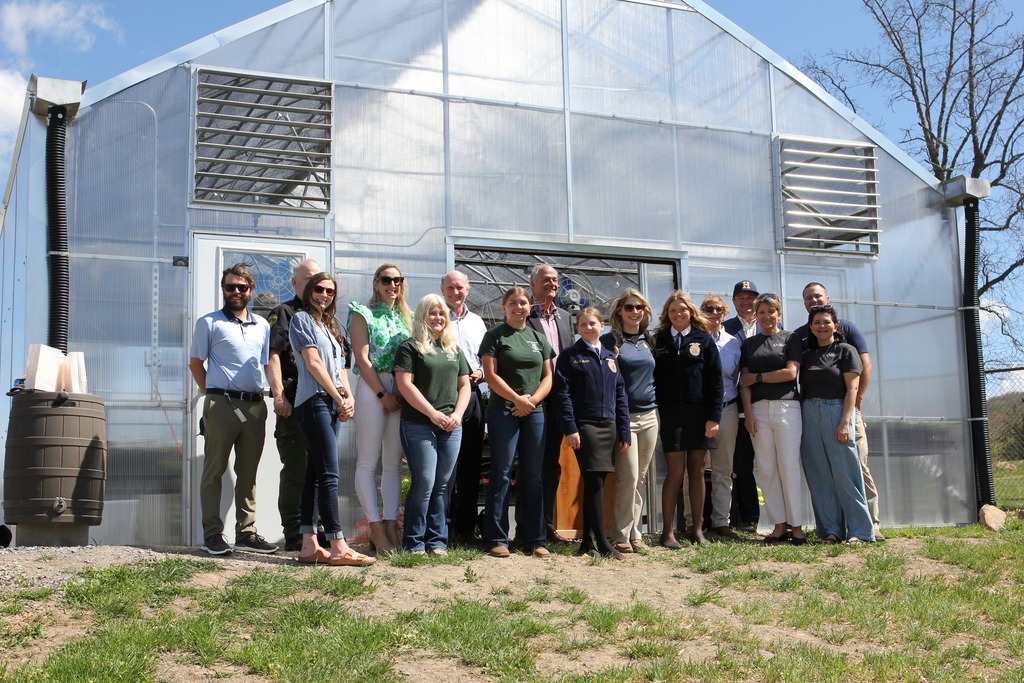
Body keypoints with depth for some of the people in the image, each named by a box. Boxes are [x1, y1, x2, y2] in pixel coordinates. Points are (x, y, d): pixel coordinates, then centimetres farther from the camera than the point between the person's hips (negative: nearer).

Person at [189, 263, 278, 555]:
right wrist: (212, 393, 1)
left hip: (255, 405, 5)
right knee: (214, 471, -2)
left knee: (248, 473, 9)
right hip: (222, 405, -4)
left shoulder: (262, 325, 16)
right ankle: (213, 534, 3)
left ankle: (246, 532, 15)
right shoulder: (210, 323, 4)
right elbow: (195, 363, 6)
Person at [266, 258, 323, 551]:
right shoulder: (284, 313, 1)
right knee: (295, 469, -4)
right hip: (294, 404, -6)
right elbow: (272, 355, -9)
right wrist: (278, 395, -20)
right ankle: (294, 535, 1)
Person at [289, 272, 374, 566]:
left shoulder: (330, 326, 23)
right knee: (329, 475, -13)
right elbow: (313, 363, -8)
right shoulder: (301, 319, 0)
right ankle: (338, 547, -16)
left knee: (315, 474, 6)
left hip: (333, 404, 8)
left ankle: (309, 545, 6)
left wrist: (348, 397, 1)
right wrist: (339, 398, -8)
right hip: (314, 401, -8)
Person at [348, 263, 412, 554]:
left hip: (402, 392, 5)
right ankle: (376, 529, -3)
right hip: (372, 389, -5)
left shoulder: (405, 317, 17)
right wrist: (383, 394, -11)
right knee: (368, 462, -5)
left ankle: (391, 525, 8)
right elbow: (362, 358, -6)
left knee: (393, 463, 6)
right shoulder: (363, 313, 3)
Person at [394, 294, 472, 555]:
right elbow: (405, 384, -8)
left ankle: (437, 541, 11)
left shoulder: (454, 348, 18)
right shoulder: (410, 347, 1)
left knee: (442, 484, 5)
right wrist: (433, 413, -12)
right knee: (424, 483, -9)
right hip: (419, 424, -5)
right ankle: (414, 541, 1)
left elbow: (464, 384, 17)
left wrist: (457, 413, 0)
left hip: (451, 426, 5)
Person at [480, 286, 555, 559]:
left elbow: (547, 377, 12)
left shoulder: (538, 337, 15)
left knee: (532, 476, 6)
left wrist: (533, 399, -6)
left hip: (534, 413, 4)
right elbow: (491, 375, -6)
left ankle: (534, 539, 10)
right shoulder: (495, 335, 2)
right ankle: (496, 539, -1)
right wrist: (517, 399, -13)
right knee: (501, 474, -4)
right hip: (503, 411, -4)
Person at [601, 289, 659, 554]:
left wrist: (655, 402, 14)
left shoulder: (649, 341, 14)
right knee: (629, 477, -9)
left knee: (641, 478, 8)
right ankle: (621, 536, 0)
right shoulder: (609, 341, -3)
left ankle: (635, 533, 15)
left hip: (649, 416, 5)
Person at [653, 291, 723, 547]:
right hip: (670, 413, -1)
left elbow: (715, 379, 2)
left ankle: (697, 529, 12)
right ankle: (667, 531, 0)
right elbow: (652, 378, 5)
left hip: (699, 413, 1)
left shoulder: (704, 340, 5)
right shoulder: (659, 341, 7)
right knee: (676, 471, -6)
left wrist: (714, 416, -5)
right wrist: (654, 414, -4)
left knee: (697, 471, 5)